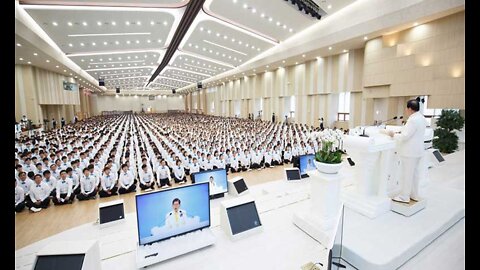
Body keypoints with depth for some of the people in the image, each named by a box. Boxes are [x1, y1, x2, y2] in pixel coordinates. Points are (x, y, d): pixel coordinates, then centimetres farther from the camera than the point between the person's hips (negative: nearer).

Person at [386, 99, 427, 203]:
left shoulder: (413, 120, -21)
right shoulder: (421, 117, 11)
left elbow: (405, 136, -22)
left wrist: (394, 135, -8)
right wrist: (402, 131, 12)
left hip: (410, 152, -10)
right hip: (417, 150, 10)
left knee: (407, 174, -1)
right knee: (415, 173, 16)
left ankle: (404, 197, 8)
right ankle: (414, 195, 27)